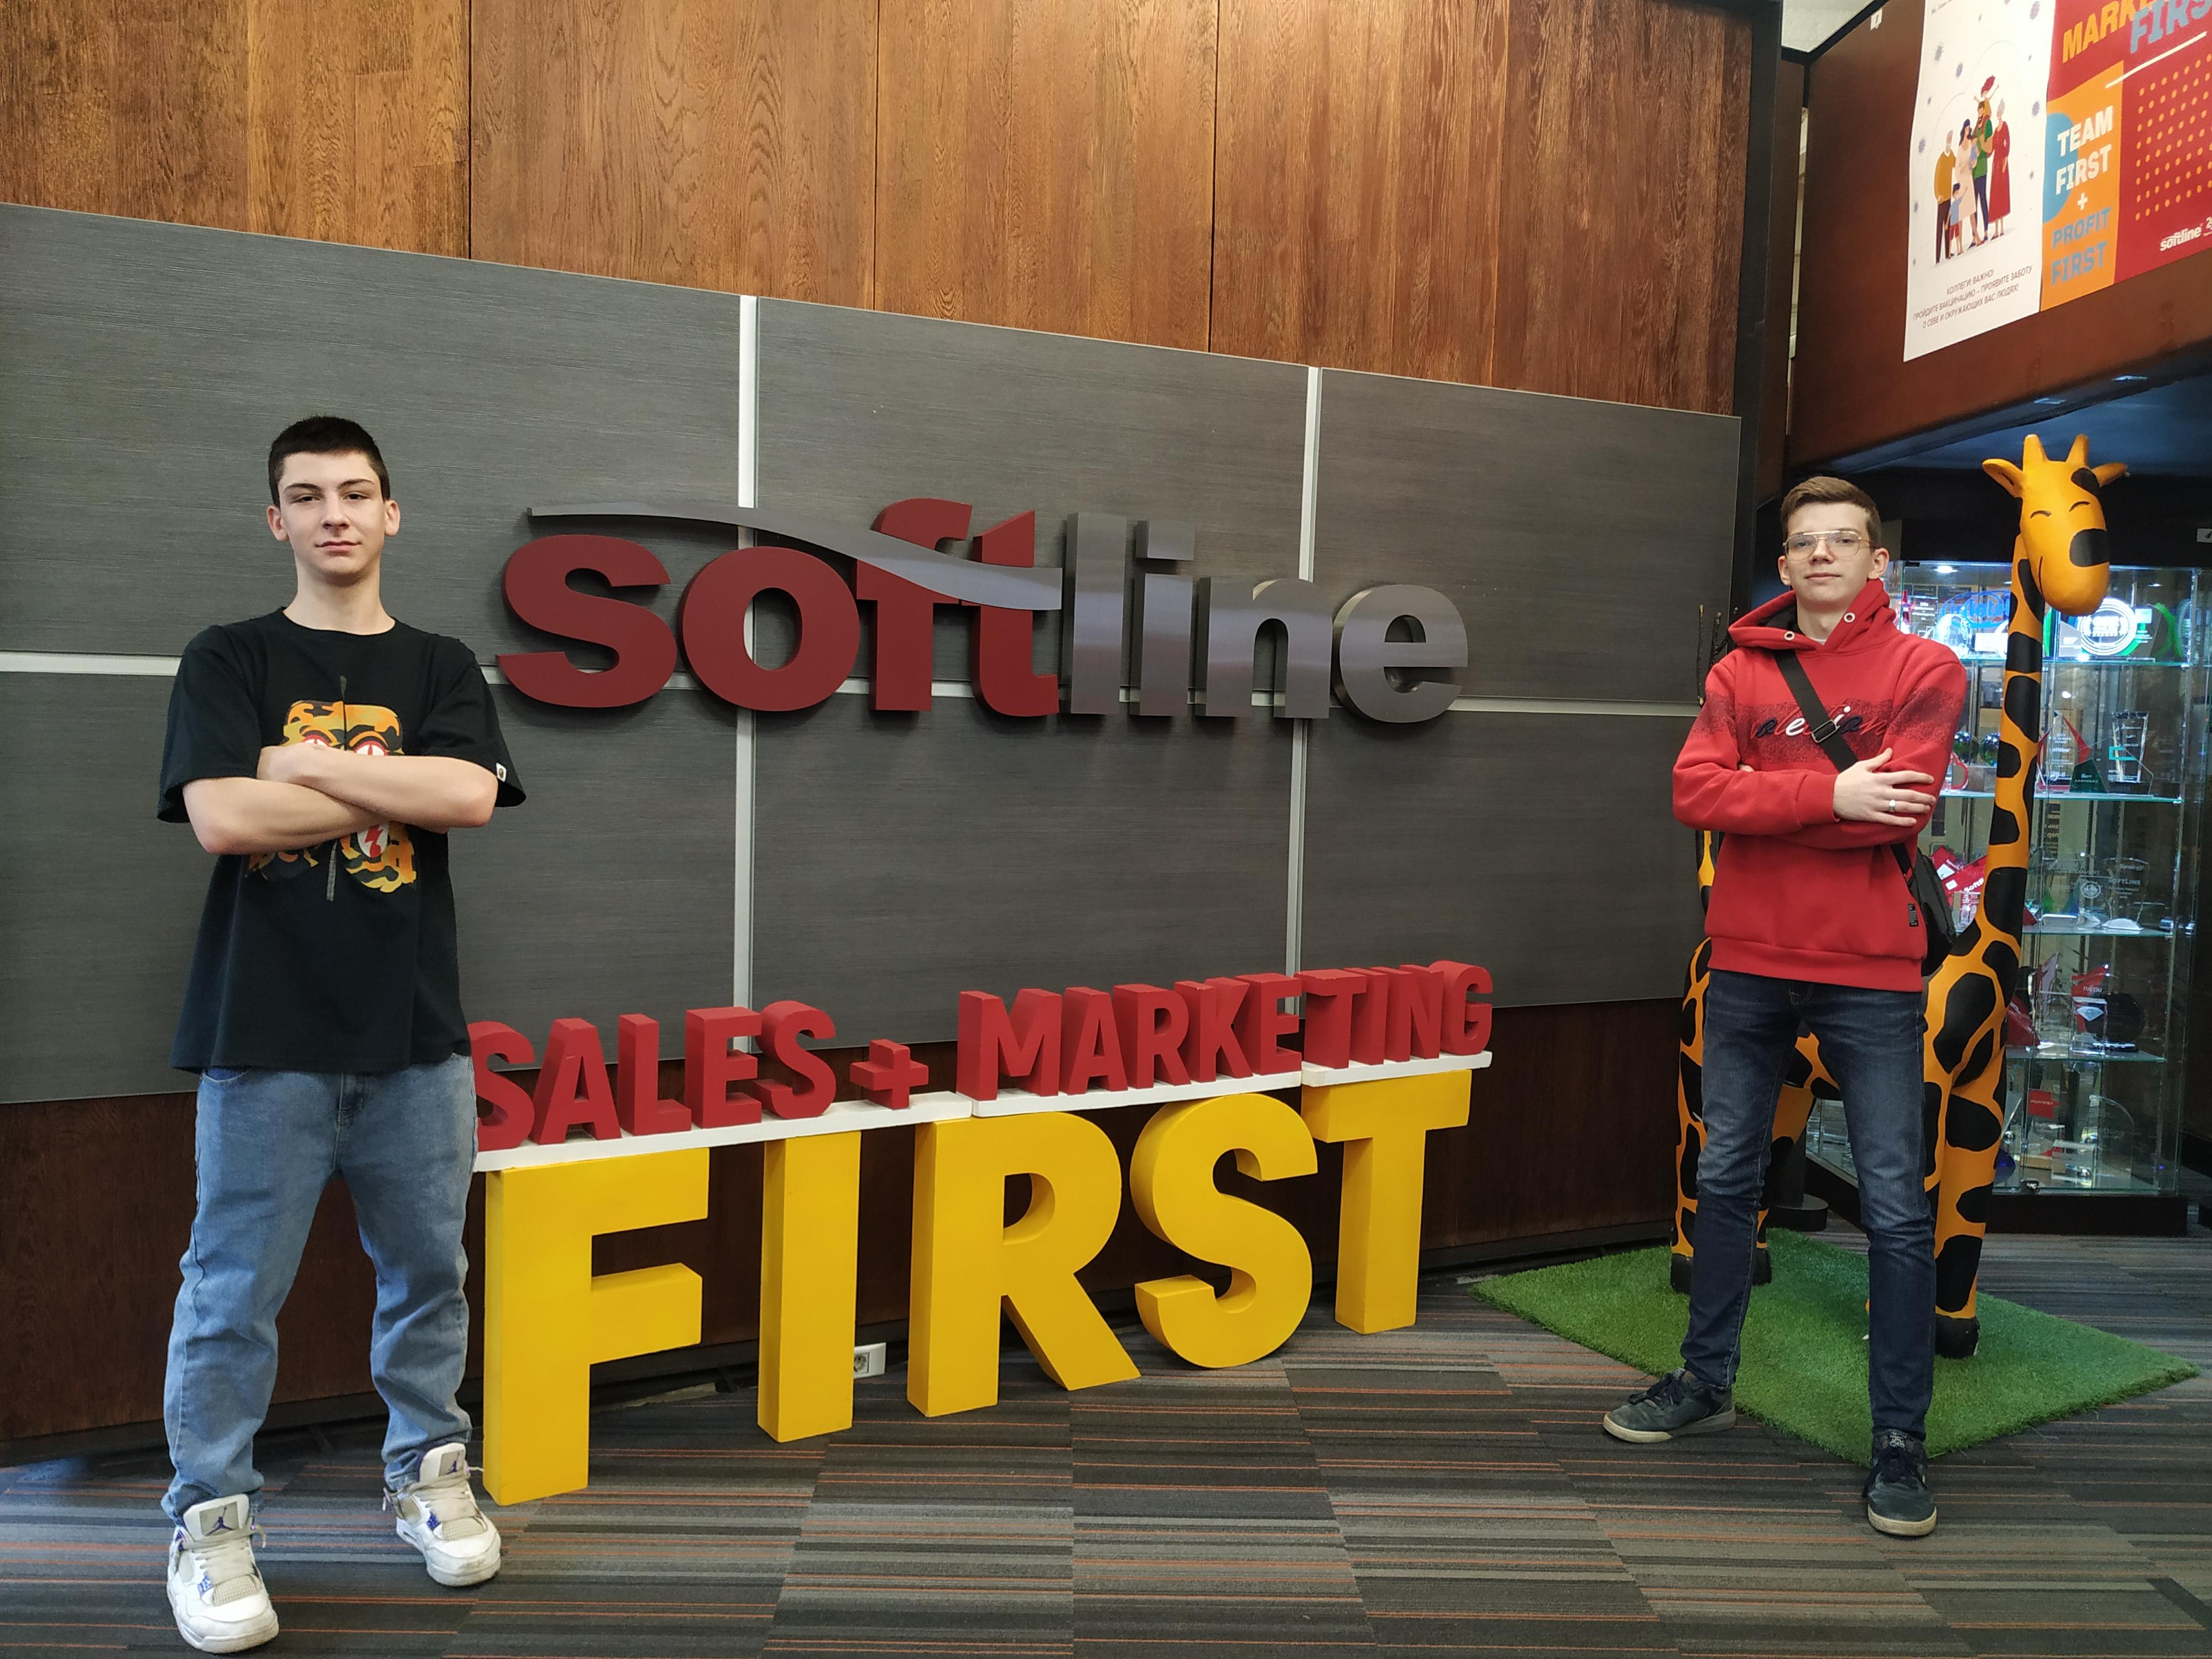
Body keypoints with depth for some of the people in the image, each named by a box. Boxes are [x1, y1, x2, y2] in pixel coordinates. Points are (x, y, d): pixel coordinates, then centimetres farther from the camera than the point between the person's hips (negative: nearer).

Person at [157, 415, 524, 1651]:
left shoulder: (442, 669, 9)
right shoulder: (229, 660, 4)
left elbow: (471, 795, -9)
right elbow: (222, 816, -12)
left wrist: (304, 761, -9)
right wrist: (399, 790, -7)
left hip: (415, 1031, 2)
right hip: (265, 1033, -2)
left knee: (429, 1271, 12)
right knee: (237, 1287, 5)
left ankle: (430, 1471, 30)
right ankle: (211, 1518, 21)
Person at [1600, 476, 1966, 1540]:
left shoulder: (1923, 671, -2)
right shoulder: (1740, 673, 7)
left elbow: (1898, 808, -16)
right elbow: (1694, 790, -9)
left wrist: (1759, 799, -12)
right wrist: (1827, 793, -19)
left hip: (1869, 972, -3)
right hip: (1749, 963, 3)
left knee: (1896, 1210, 1)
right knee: (1726, 1180, 13)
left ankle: (1900, 1442, 14)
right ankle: (1706, 1382, 29)